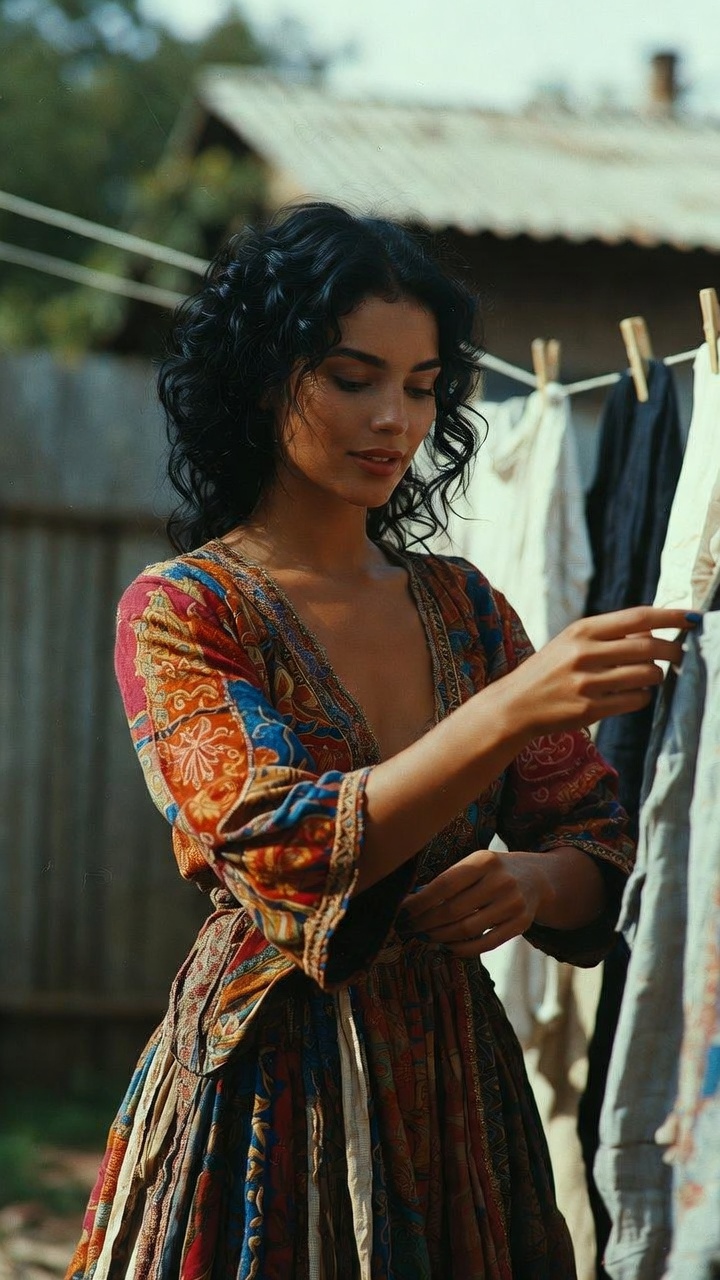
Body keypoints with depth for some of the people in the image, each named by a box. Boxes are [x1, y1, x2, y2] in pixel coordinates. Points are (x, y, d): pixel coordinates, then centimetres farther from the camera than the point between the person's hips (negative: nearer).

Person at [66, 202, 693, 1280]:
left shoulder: (462, 607, 8)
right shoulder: (178, 612, -7)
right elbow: (282, 848, -22)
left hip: (456, 1083, 5)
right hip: (268, 1094, -5)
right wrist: (511, 711, -33)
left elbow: (599, 849, 8)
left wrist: (534, 882, -16)